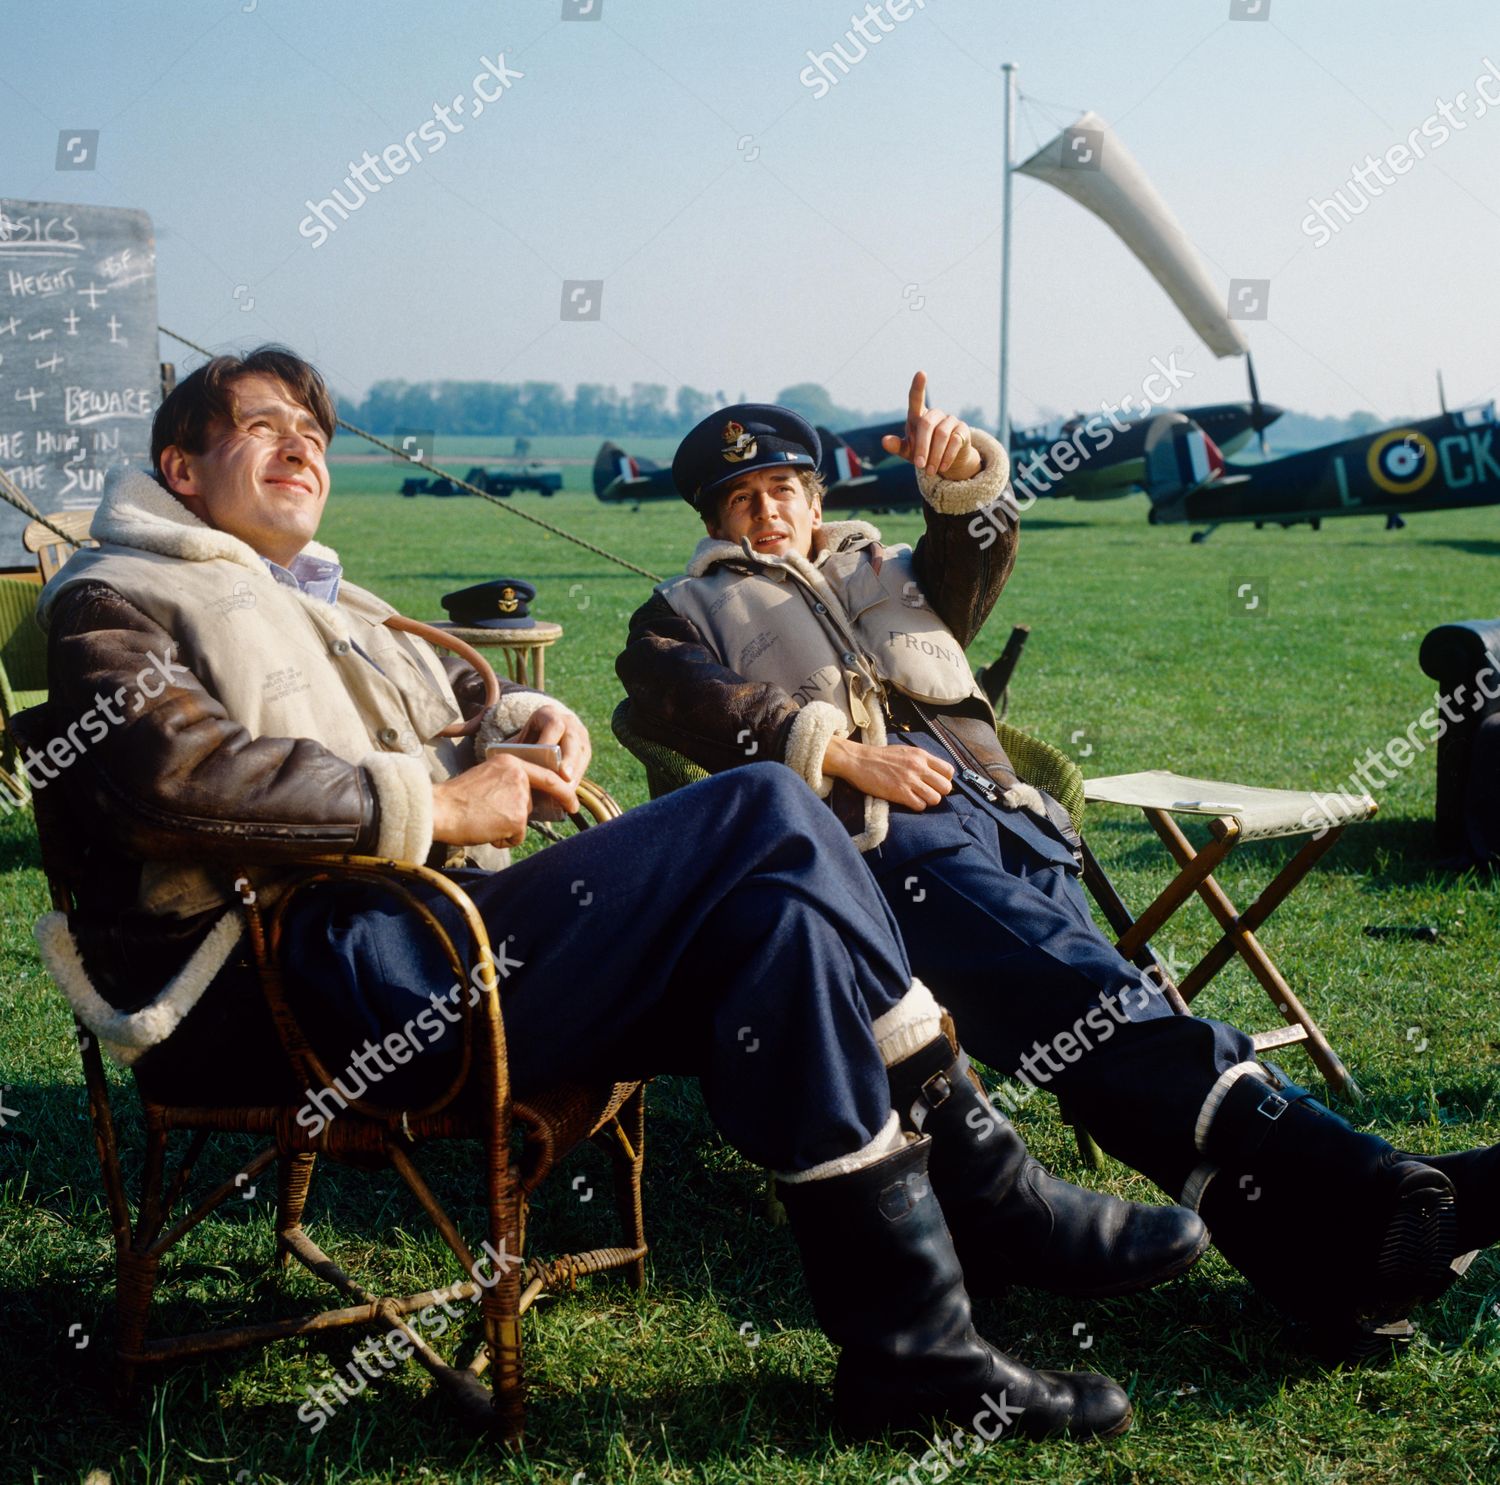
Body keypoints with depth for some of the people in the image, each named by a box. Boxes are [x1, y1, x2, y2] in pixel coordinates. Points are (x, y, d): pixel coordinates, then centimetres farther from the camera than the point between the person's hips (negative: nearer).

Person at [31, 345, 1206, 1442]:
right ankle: (994, 1197, -13)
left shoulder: (336, 610, 34)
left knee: (783, 922, -18)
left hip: (459, 939, 9)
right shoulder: (119, 604, 7)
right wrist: (430, 807, -16)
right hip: (328, 970, -9)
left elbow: (460, 703, 40)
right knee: (766, 818, -22)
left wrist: (531, 720, 13)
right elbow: (178, 773, -13)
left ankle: (913, 1339, -17)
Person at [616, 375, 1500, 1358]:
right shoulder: (686, 613, 29)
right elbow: (690, 702, 5)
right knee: (1074, 981, -29)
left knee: (1078, 986, -25)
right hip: (868, 831, -4)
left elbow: (975, 555, 16)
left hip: (985, 796, 4)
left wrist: (964, 475, -8)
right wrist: (845, 755, -10)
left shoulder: (886, 572, 39)